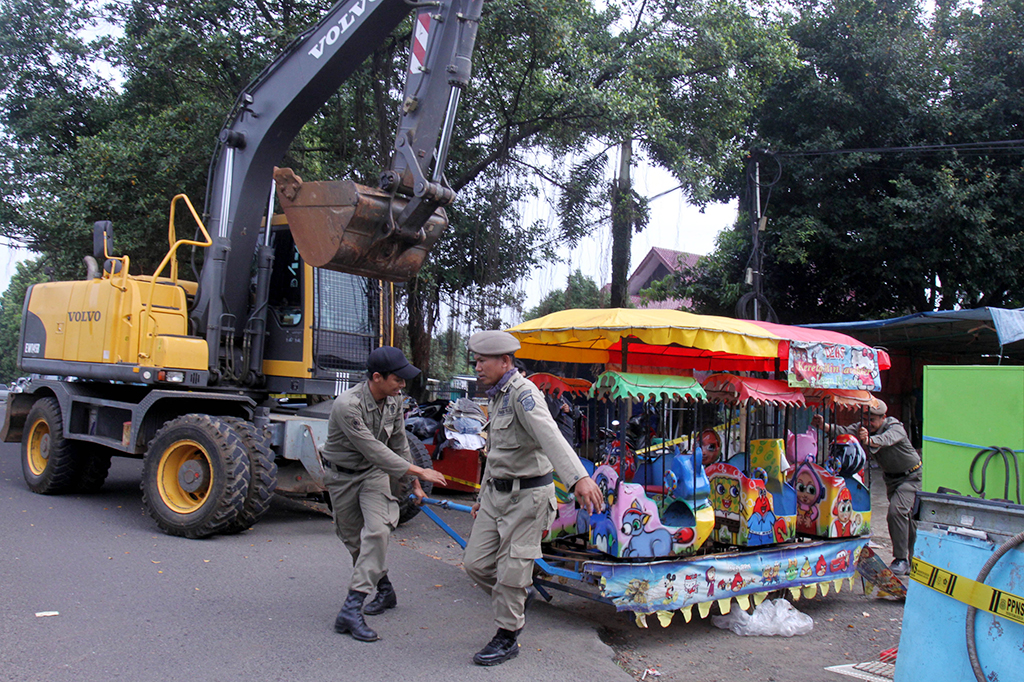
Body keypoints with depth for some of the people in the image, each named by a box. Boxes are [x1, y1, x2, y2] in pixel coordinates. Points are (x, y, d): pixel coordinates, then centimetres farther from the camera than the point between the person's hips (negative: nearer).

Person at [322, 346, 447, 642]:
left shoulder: (394, 400, -7)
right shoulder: (347, 405, -29)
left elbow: (399, 443, 8)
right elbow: (374, 450, -31)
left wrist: (414, 483, 12)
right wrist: (418, 471, -28)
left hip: (374, 472, 3)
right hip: (342, 475, -3)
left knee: (377, 531, -18)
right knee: (354, 540, 8)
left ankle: (351, 610, -20)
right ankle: (385, 589, 32)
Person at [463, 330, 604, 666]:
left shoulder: (523, 393, -18)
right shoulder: (496, 398, 14)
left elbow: (550, 436, -36)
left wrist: (578, 477, -49)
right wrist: (483, 496, 27)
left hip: (526, 495, -9)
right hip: (497, 493, 9)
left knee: (511, 569, 0)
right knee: (476, 563, 8)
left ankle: (507, 638, 18)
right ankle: (515, 603, 33)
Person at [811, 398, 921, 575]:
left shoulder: (895, 428, -26)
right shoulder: (864, 428, -9)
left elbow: (885, 439, -49)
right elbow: (845, 431, -27)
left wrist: (868, 440, -71)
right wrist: (824, 426, -46)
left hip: (911, 476, -7)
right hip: (890, 477, 7)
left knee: (896, 512, -23)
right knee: (906, 518, 14)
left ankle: (901, 559, -14)